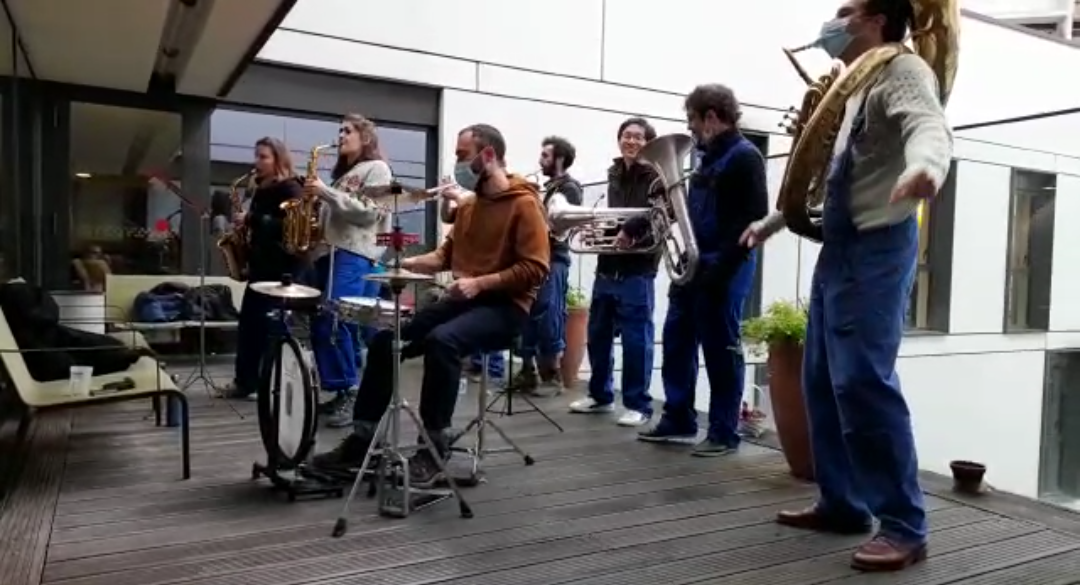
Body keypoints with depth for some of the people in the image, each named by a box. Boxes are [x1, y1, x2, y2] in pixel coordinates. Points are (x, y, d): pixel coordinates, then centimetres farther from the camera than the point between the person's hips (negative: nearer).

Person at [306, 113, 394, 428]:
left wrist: (327, 192, -13)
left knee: (334, 322, -19)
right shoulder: (342, 173, 27)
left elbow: (369, 213, -12)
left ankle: (351, 394, -12)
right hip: (329, 251, 9)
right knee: (320, 326, 5)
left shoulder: (376, 168, 2)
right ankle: (342, 392, 11)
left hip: (355, 254, -9)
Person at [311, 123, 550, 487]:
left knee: (441, 341, -35)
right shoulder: (469, 205, 16)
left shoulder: (523, 204, -9)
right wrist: (410, 263, 4)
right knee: (385, 338, -6)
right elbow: (447, 254, 22)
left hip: (504, 306, -8)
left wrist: (480, 282, -23)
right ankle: (362, 439, 1)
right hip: (462, 300, 8)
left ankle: (435, 447, -22)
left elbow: (535, 268, -17)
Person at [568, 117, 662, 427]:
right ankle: (600, 395, 27)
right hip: (608, 266, 7)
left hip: (637, 268, -7)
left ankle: (638, 404, 8)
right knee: (598, 334, 13)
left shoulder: (656, 175, -6)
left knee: (636, 338, -2)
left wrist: (632, 229, -31)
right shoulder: (614, 173, 15)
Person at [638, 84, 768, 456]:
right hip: (693, 264, 9)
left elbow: (754, 218, -18)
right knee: (677, 340, 11)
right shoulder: (707, 156, 17)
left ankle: (724, 433, 12)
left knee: (721, 349, 0)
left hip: (724, 269, -9)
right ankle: (678, 420, 24)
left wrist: (720, 266, -23)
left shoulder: (745, 157, -10)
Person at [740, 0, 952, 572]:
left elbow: (929, 126, -28)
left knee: (863, 380, -15)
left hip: (878, 245, -10)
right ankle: (841, 502, 20)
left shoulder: (902, 70, -7)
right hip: (838, 245, 10)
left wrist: (924, 165, -51)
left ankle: (904, 525, -4)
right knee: (822, 378, 9)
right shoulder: (847, 86, 23)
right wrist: (772, 220, 35)